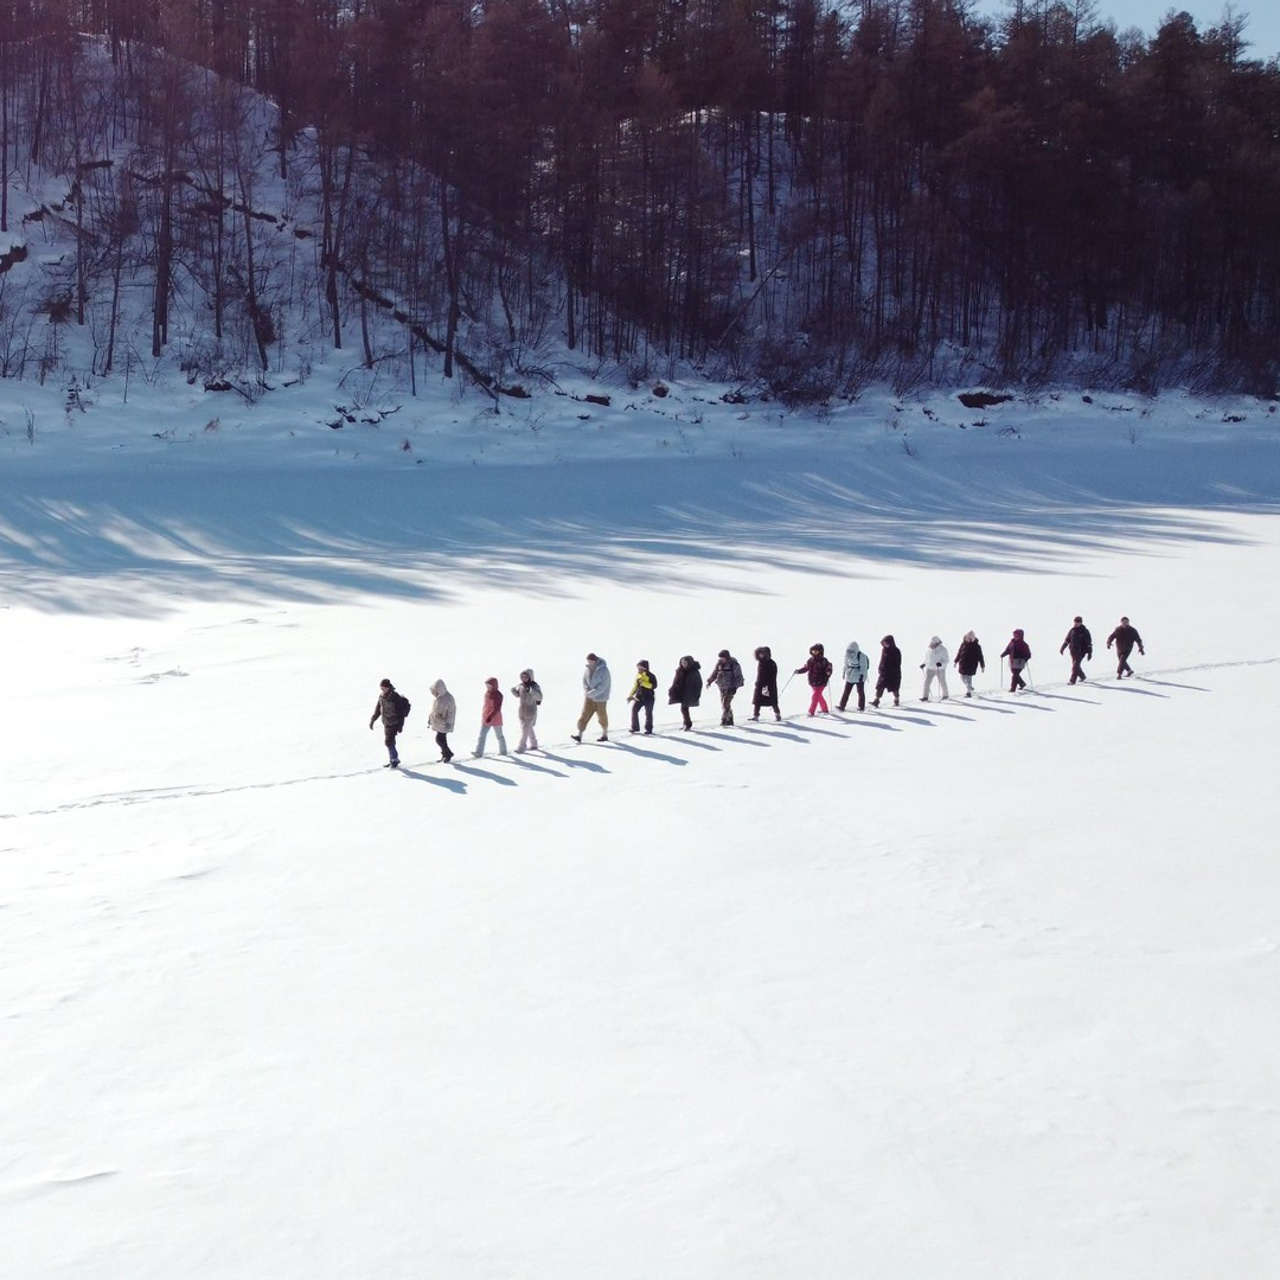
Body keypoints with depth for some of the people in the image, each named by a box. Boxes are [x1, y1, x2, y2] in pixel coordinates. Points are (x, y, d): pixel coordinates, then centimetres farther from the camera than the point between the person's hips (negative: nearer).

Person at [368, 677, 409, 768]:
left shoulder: (395, 697, -18)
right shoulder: (381, 696, 3)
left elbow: (401, 711, -16)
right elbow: (377, 709, 15)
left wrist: (400, 725, -17)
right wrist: (372, 720, 13)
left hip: (394, 723, -7)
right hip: (386, 723, 7)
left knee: (389, 741, -12)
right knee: (389, 741, 12)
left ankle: (394, 759, 3)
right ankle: (393, 760, 24)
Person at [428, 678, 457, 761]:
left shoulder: (448, 698, -18)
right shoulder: (437, 697, 7)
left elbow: (452, 711, -16)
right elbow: (433, 710, 17)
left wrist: (449, 723, -17)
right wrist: (429, 720, 18)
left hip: (444, 724, -8)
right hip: (438, 722, 8)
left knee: (439, 739, -10)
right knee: (442, 740, 12)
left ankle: (448, 754, 7)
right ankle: (445, 754, 24)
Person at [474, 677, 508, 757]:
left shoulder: (498, 695, -18)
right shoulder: (487, 693, 5)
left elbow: (496, 708, -25)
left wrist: (490, 716, -36)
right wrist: (483, 716, 23)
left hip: (495, 718, -7)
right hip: (486, 718, 7)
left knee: (499, 736, 9)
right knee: (482, 735, -3)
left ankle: (503, 751, 27)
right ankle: (478, 752, -8)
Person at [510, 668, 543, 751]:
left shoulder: (534, 686, -14)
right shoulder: (521, 685, 1)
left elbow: (539, 697, -27)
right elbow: (517, 695, 17)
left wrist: (530, 690, -36)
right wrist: (513, 691, -5)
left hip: (530, 711, -6)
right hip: (521, 710, 6)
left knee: (525, 729, -8)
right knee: (529, 728, 18)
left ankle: (522, 746, -3)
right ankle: (533, 744, 32)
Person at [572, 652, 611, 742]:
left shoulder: (604, 670, -19)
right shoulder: (588, 669, -1)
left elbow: (603, 686, -23)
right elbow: (584, 681, 6)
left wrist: (590, 694, -23)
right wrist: (587, 691, -13)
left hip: (600, 698, -5)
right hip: (589, 697, 5)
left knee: (602, 717, 8)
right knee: (584, 715, -2)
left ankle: (605, 735, 25)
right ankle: (579, 735, -3)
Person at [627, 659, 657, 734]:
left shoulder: (650, 675, -9)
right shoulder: (637, 675, 10)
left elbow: (654, 686, -17)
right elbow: (634, 686, 19)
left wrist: (644, 683, -25)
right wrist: (630, 695, 11)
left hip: (648, 697, -6)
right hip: (638, 697, 6)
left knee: (648, 713, 1)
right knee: (634, 710, -5)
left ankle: (648, 729, 12)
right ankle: (635, 727, 4)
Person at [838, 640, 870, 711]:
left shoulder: (861, 656, -16)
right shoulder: (848, 656, 4)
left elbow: (863, 667, -15)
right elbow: (846, 665, 17)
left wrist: (862, 675, -19)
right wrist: (844, 672, 19)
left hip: (859, 677, -6)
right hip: (850, 677, 6)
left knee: (860, 692, 7)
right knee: (846, 691, 3)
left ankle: (861, 707, 16)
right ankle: (841, 706, 3)